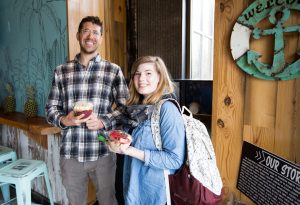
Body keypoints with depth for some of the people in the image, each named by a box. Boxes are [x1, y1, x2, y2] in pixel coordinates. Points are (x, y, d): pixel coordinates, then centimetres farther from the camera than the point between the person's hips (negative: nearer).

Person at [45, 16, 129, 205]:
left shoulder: (113, 70, 0)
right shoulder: (61, 71, 6)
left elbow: (125, 106, -1)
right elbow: (50, 109, 8)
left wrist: (103, 121, -17)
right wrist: (63, 120, -13)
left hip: (103, 153, -1)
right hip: (70, 154, 2)